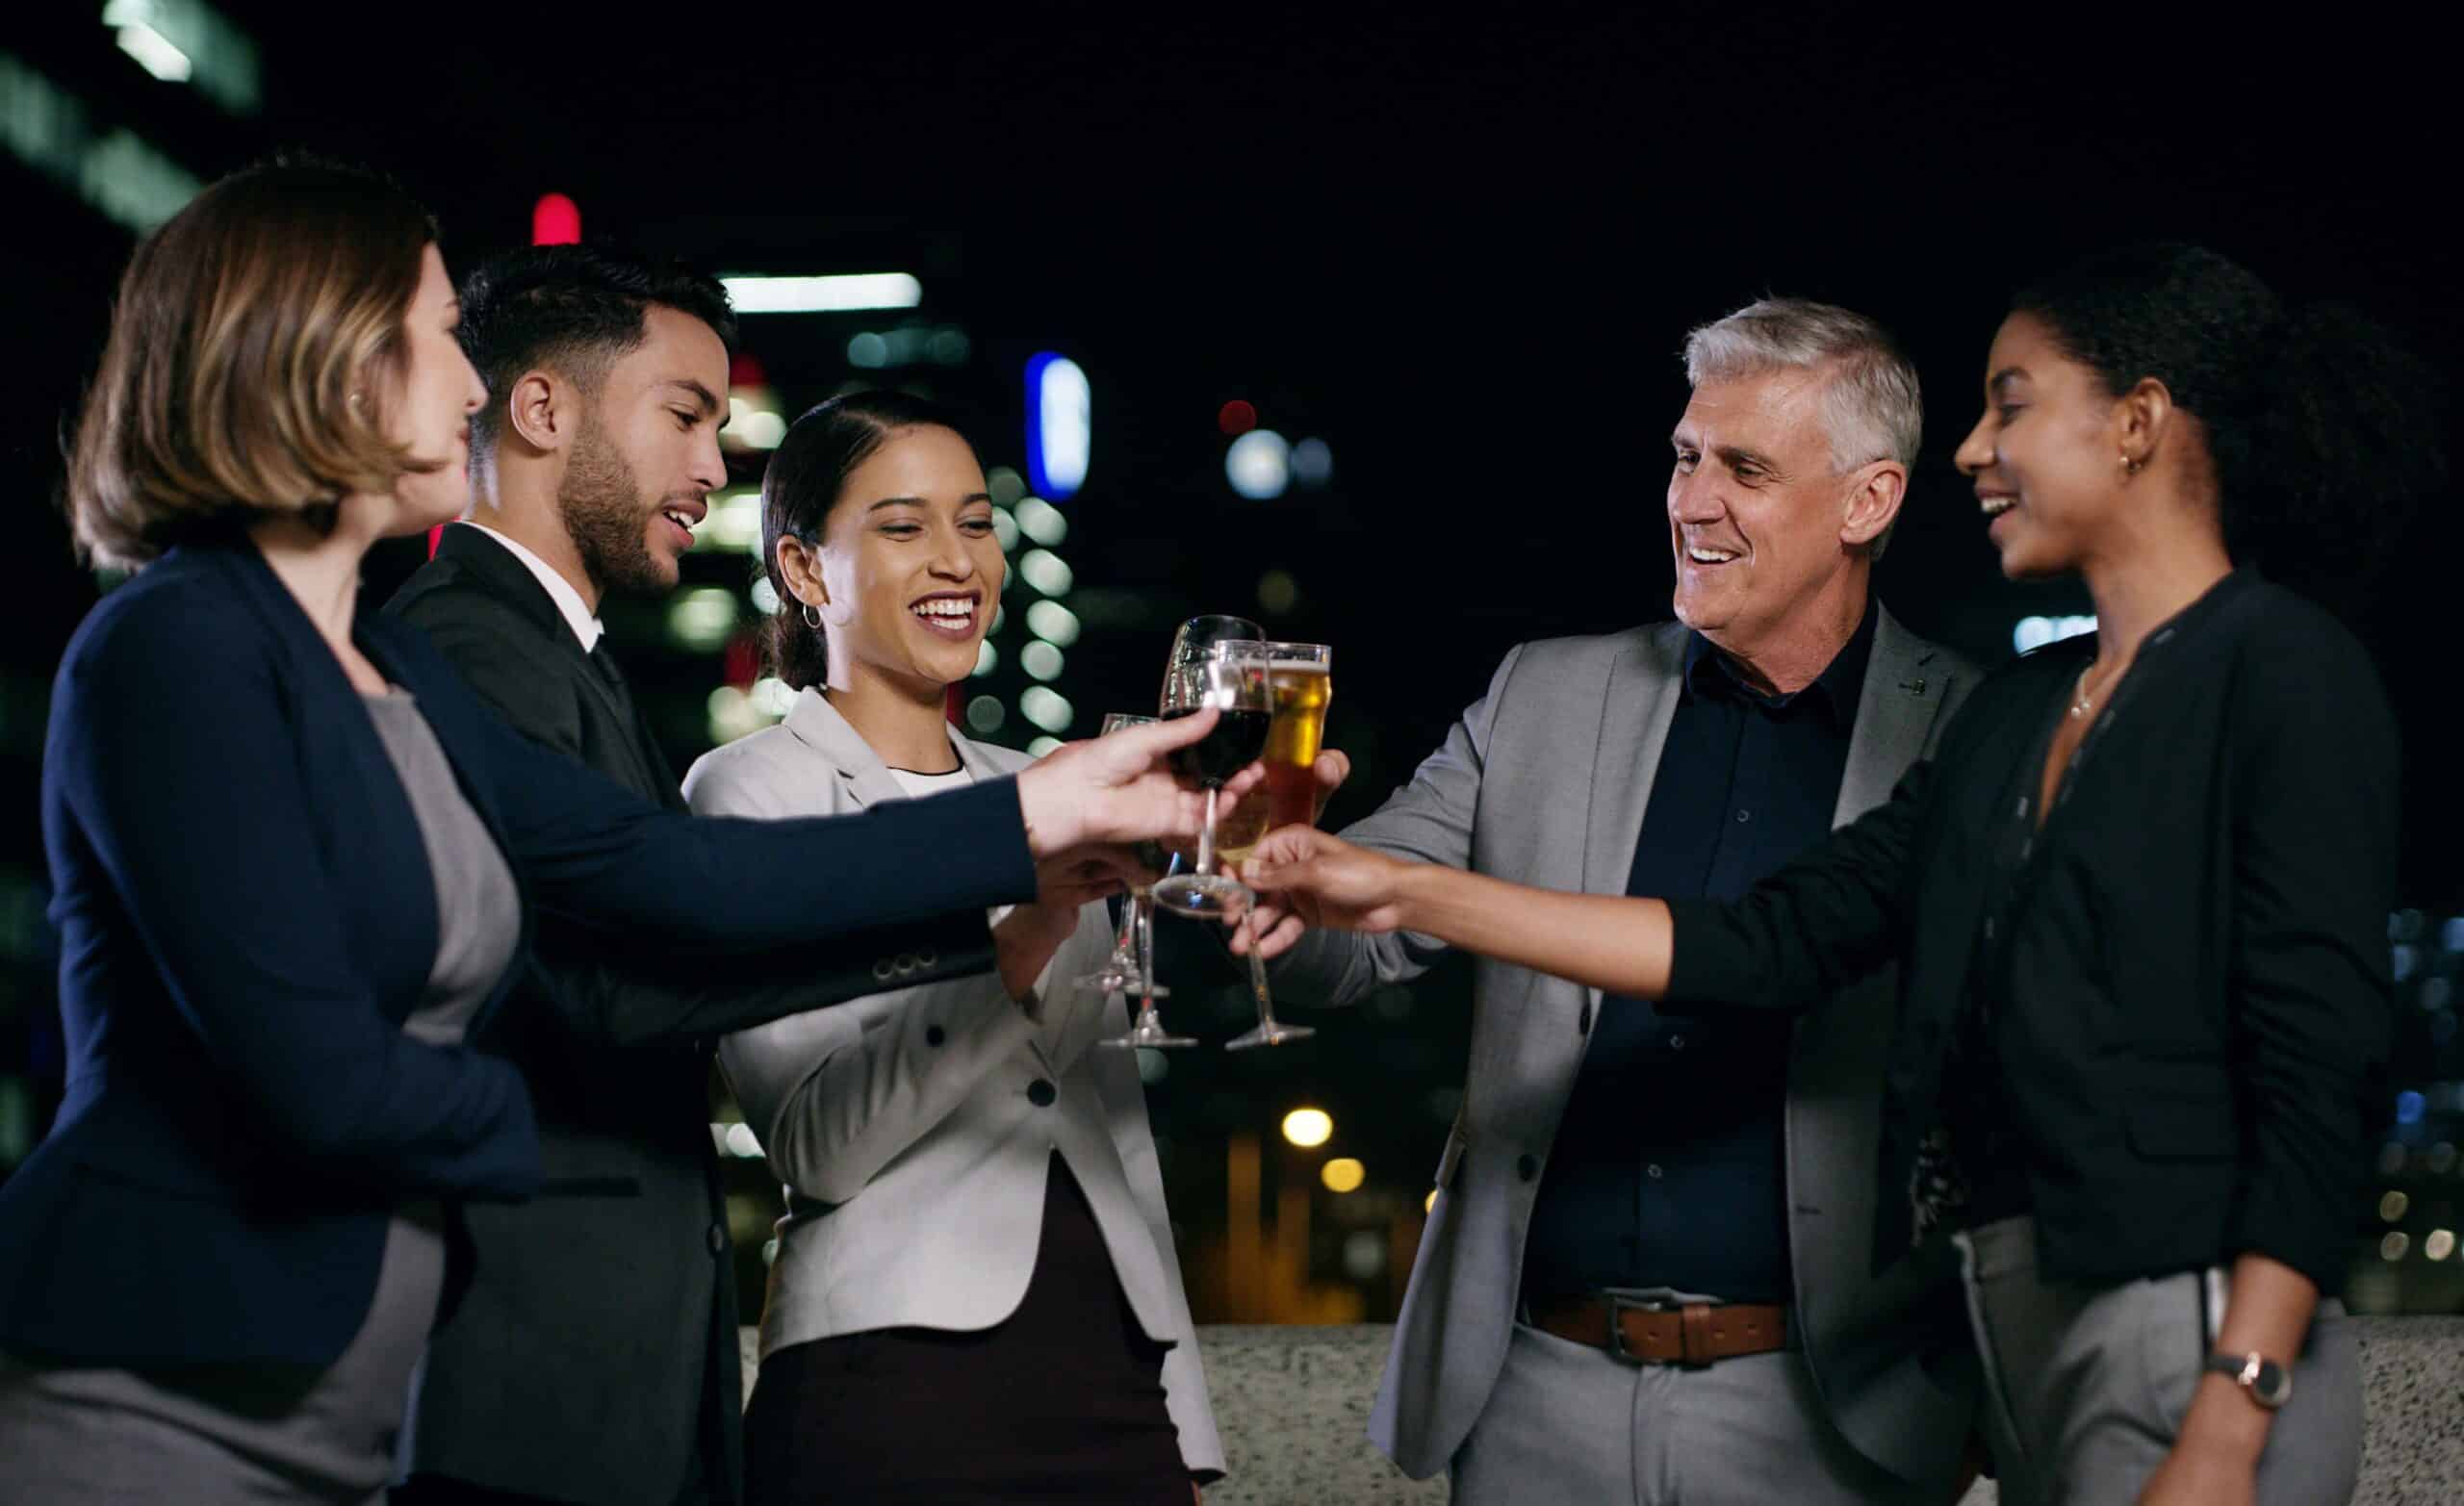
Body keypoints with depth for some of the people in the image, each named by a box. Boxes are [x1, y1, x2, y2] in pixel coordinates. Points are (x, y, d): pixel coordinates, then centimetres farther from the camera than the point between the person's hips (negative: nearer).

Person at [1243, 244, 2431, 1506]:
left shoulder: (2284, 675, -6)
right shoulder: (2019, 711, 18)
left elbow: (2318, 1078, -14)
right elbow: (1777, 942, 13)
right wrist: (1412, 894, 9)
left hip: (2200, 1331, -8)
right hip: (2027, 1320, 8)